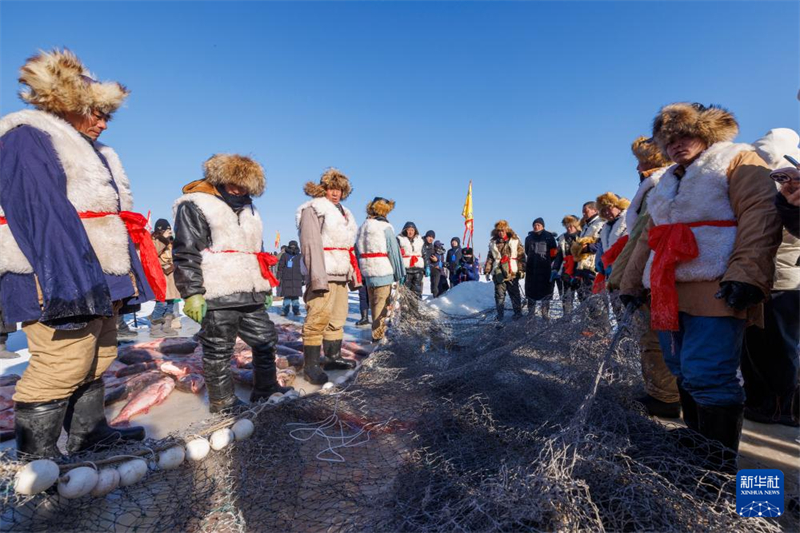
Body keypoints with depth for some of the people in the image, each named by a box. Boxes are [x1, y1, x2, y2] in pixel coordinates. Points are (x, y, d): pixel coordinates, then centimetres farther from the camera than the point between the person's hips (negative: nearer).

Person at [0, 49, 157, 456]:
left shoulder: (91, 152, 23)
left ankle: (88, 431, 31)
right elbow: (41, 215, -19)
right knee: (62, 365, -8)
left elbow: (114, 218, 21)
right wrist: (72, 283, -26)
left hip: (98, 281, 10)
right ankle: (35, 455, 8)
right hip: (64, 281, -10)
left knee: (98, 357, 16)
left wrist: (128, 279, 17)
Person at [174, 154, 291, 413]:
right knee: (219, 350, 3)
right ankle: (222, 401, 20)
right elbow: (186, 254, -10)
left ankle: (266, 389, 28)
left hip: (251, 295, 8)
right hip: (218, 296, -7)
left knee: (266, 339, 12)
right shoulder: (195, 205, -3)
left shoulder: (248, 210, 21)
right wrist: (192, 293, -16)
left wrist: (265, 287, 24)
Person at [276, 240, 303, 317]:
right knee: (287, 295, -5)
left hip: (297, 279, 2)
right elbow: (280, 267, 7)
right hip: (287, 279, -2)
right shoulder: (284, 255, 8)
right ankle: (285, 311, -2)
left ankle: (296, 310, 7)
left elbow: (303, 268, 16)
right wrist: (279, 277, 0)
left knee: (296, 295, 2)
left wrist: (303, 278, 12)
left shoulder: (299, 256, 13)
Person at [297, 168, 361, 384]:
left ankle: (333, 357, 23)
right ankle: (311, 365, -3)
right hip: (323, 275, -9)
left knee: (338, 318, 12)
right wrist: (318, 277, -24)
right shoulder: (313, 209, -4)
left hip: (340, 275, 9)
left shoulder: (343, 213, 23)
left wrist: (352, 274, 21)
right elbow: (311, 245, -15)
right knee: (318, 318, -11)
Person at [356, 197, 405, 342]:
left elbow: (358, 251, 14)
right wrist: (399, 274, -4)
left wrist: (363, 272, 15)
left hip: (367, 271, 7)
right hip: (383, 272, -7)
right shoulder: (385, 227, -8)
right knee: (382, 303, 0)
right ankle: (378, 334, 3)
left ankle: (377, 331, 28)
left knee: (373, 302, 17)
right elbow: (394, 251, -9)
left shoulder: (362, 228, 14)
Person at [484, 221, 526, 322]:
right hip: (498, 273, 3)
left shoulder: (515, 241, 0)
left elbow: (521, 256, -2)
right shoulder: (493, 243, 11)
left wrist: (521, 269, -8)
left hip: (512, 273, -3)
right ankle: (500, 314, 14)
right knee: (499, 294, 6)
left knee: (514, 294, 5)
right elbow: (490, 257, 15)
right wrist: (487, 270, 9)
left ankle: (518, 312, 16)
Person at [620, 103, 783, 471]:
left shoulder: (737, 161, 5)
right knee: (685, 376, 13)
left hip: (716, 292, -7)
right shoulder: (669, 182, 26)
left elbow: (759, 217, -10)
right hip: (669, 294, 8)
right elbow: (648, 238, 26)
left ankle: (722, 461, 4)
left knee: (708, 377, -10)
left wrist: (746, 275, -22)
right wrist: (631, 285, 21)